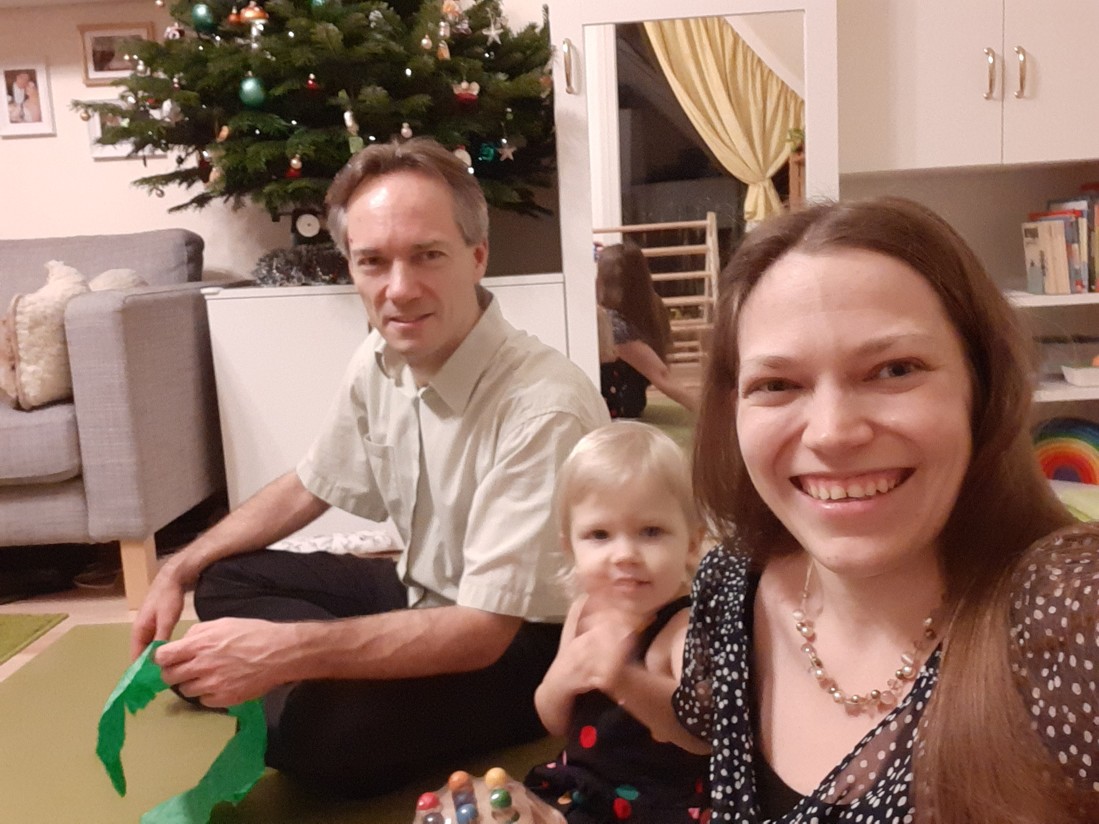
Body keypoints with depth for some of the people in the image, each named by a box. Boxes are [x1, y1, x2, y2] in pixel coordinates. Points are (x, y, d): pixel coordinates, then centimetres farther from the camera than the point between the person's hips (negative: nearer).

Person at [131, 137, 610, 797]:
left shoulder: (543, 408, -32)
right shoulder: (379, 361, -8)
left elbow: (484, 628, -30)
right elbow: (311, 487, 11)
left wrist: (285, 652, -36)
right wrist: (177, 572, 6)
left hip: (523, 644, -7)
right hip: (428, 595, 7)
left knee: (320, 725, -29)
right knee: (226, 580, 7)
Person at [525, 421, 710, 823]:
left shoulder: (689, 625, -21)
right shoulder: (585, 612, -1)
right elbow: (557, 724, 8)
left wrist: (626, 681, -54)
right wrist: (558, 682, -15)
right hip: (579, 787, 7)